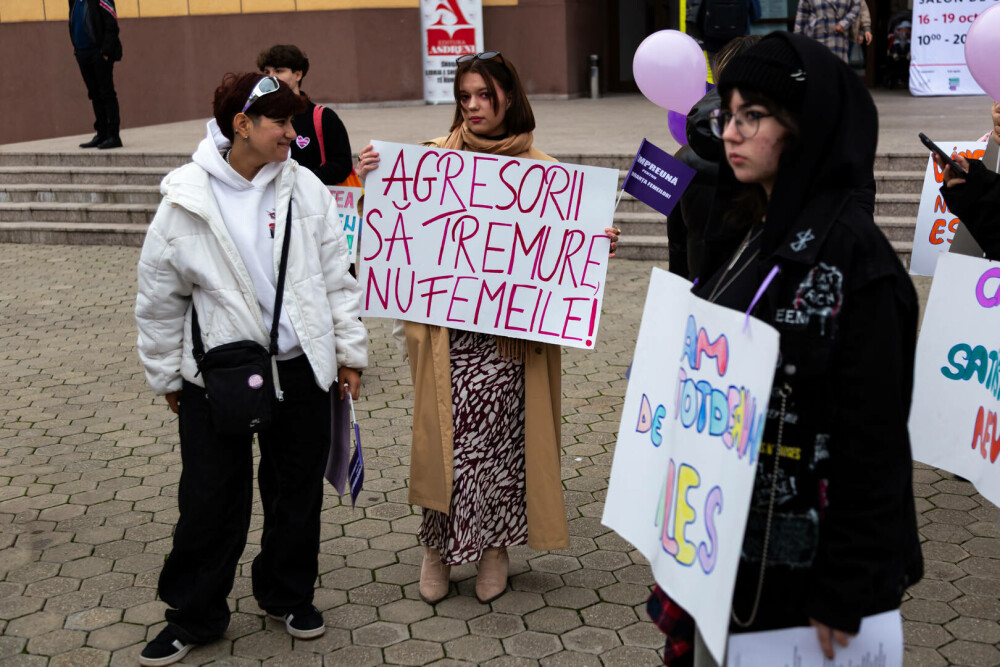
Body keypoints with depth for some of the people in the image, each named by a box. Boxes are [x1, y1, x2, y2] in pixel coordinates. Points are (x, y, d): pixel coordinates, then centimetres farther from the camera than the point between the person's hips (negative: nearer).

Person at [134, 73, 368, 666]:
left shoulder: (304, 189, -1)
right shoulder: (187, 201, -8)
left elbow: (337, 274, 6)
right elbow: (159, 298, 2)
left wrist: (350, 351, 6)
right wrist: (166, 375, 7)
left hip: (300, 367, 2)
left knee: (298, 490, 14)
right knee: (210, 497, 6)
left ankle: (289, 594, 36)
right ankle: (194, 614, 26)